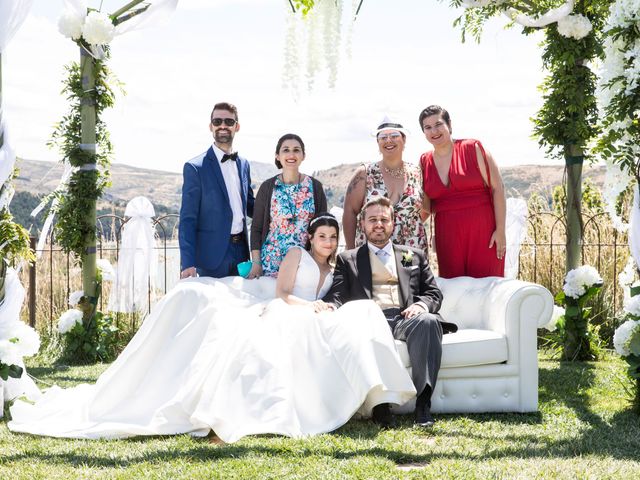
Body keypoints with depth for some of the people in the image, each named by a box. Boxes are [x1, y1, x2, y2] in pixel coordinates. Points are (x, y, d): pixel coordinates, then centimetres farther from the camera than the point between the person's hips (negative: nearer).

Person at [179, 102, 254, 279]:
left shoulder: (244, 164, 12)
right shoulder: (195, 167, -6)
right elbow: (187, 220, -9)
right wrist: (188, 264, -18)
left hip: (241, 251, 5)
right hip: (212, 257, -5)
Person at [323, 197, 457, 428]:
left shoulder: (414, 256, 29)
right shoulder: (348, 260, 26)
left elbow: (434, 293, 21)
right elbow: (336, 296, 13)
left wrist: (422, 305, -4)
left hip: (405, 319, 1)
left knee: (428, 321, -35)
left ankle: (423, 402, -40)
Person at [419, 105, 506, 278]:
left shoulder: (473, 149, -2)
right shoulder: (424, 162, 9)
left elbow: (497, 188, -4)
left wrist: (500, 230, -9)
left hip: (483, 232, -3)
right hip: (447, 236, 3)